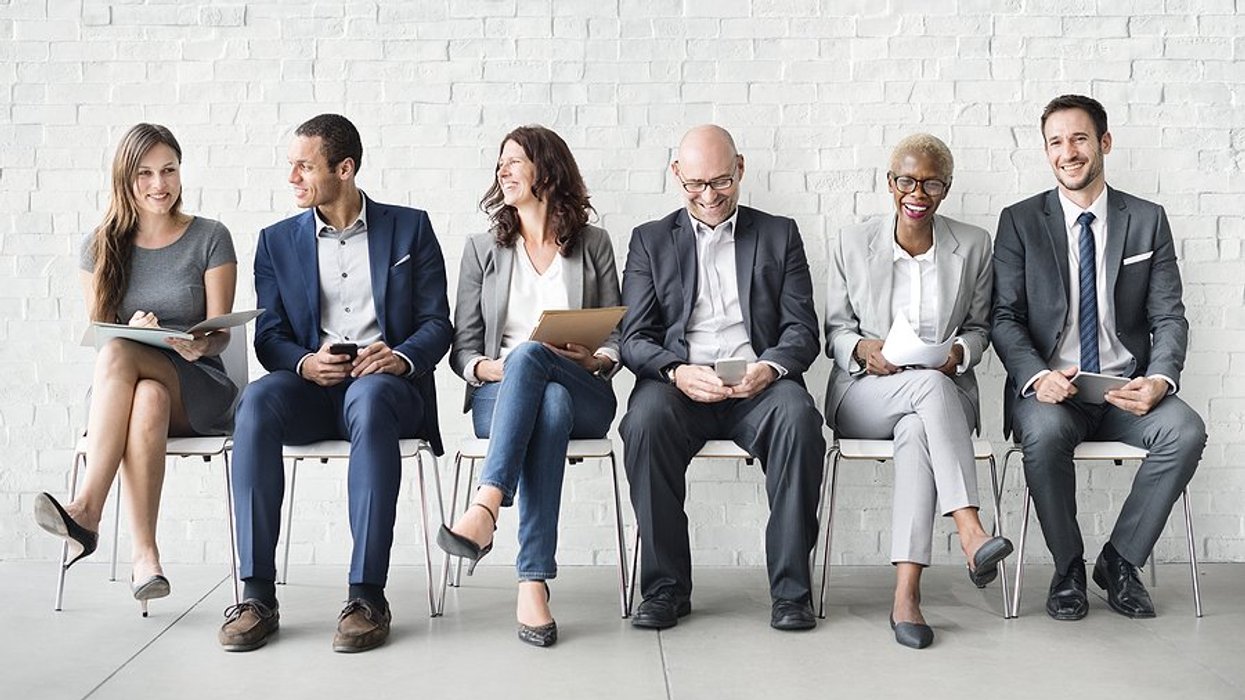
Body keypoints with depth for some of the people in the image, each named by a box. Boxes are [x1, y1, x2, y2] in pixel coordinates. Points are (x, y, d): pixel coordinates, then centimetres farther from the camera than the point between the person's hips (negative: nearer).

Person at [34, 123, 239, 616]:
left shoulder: (210, 239, 2)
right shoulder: (100, 247, 9)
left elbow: (220, 332, -2)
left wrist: (199, 344, -26)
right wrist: (133, 329, -17)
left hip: (198, 389, -1)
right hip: (116, 391, 2)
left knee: (117, 355, -34)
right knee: (148, 399, -38)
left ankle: (88, 511, -37)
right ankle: (144, 553, -39)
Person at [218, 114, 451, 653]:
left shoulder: (410, 228, 11)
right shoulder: (277, 241, 16)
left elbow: (437, 323, 5)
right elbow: (269, 337, 9)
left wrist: (402, 356, -17)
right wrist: (306, 363, -14)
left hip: (387, 384, -2)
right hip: (310, 387, 2)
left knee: (369, 397, -39)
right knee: (258, 400, -33)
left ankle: (368, 596, -37)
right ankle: (257, 594, -30)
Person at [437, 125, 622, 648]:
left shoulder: (593, 244, 15)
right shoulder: (482, 248, 17)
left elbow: (617, 338, 12)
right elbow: (462, 348, 11)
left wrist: (595, 360, -12)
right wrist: (488, 368, -12)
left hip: (584, 396, 0)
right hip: (498, 395, 1)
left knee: (529, 354, -36)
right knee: (549, 405, -38)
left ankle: (486, 505, -52)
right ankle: (534, 582, -47)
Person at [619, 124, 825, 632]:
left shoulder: (779, 235, 18)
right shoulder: (651, 241, 17)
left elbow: (802, 330, 8)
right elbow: (634, 338, 7)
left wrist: (769, 367, -15)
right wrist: (676, 372, -16)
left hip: (757, 383, 0)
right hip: (678, 383, 0)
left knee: (798, 416, -33)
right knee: (645, 420, -33)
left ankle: (791, 587, -23)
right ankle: (665, 586, -21)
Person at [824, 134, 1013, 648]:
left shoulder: (974, 246, 9)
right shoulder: (853, 243, 6)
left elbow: (979, 327, 15)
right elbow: (835, 330, 9)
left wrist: (958, 352, -9)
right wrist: (862, 348, -14)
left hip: (944, 391, 1)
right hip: (864, 393, -1)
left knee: (917, 432, -38)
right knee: (931, 386, -37)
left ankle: (906, 595, -44)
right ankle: (971, 535, -46)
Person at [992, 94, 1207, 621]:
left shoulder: (1147, 221, 9)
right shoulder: (1020, 222, 5)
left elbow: (1169, 317, 4)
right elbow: (1004, 317, -1)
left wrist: (1158, 380, -17)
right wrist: (1037, 376, -21)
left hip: (1125, 389, 2)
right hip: (1049, 388, -2)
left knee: (1186, 431, -28)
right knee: (1045, 433, -35)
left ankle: (1119, 559, -6)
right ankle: (1068, 569, -9)